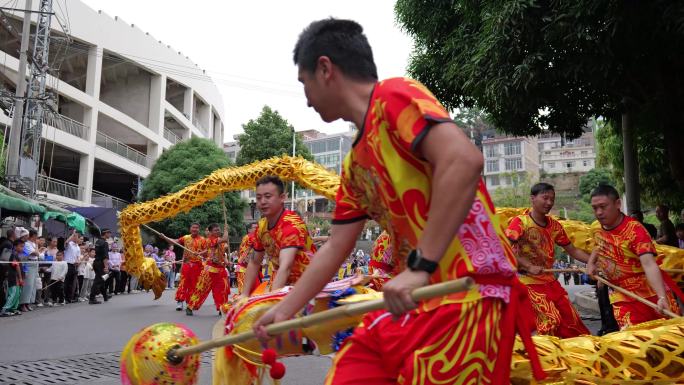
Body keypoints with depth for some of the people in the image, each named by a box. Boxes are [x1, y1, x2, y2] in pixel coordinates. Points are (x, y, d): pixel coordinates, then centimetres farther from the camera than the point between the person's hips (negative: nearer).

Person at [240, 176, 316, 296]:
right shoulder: (261, 226, -3)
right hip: (281, 283, 6)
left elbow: (285, 267, -36)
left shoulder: (292, 224, -24)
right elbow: (254, 263, 9)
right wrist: (244, 294, 1)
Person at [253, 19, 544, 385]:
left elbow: (464, 160, -26)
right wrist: (284, 310, 23)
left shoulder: (396, 96, -10)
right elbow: (335, 247, 21)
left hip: (468, 295, -8)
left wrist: (420, 266, -27)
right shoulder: (354, 164, 16)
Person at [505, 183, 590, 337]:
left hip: (550, 281, 6)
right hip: (528, 281, -6)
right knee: (551, 319, -11)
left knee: (570, 318, 4)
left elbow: (572, 250, 14)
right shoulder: (520, 222, -11)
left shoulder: (554, 225, 9)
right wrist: (529, 266, -27)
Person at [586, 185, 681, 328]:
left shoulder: (635, 230, -23)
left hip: (651, 294, -4)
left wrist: (662, 297, -47)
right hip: (621, 298, 4)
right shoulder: (596, 227, -3)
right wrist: (591, 263, 7)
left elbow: (649, 264, -35)